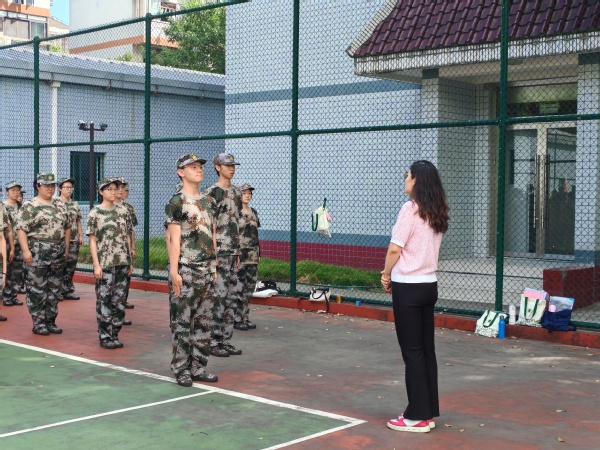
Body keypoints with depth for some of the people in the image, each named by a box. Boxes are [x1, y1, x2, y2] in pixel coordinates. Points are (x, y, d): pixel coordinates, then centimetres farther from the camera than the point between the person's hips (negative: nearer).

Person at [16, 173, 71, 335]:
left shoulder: (60, 205, 13)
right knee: (37, 290, -1)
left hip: (58, 254, 6)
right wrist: (26, 250, -17)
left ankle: (50, 321, 19)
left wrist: (66, 248, 12)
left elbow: (67, 227, 17)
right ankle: (38, 323, 7)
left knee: (54, 290, 10)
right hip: (37, 254, -6)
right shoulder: (29, 206, -5)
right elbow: (21, 229, -10)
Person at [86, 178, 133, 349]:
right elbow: (92, 240, -5)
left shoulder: (122, 211, 10)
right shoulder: (95, 213, -3)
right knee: (104, 301, 1)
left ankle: (114, 335, 17)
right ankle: (104, 337, 10)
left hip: (122, 263, 4)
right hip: (105, 264, -4)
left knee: (119, 300, 7)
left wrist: (130, 261, 11)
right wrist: (96, 264, -11)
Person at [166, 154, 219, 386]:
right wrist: (174, 271, -16)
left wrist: (214, 266, 14)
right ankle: (181, 369, 8)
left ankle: (198, 367, 19)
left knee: (204, 321, 10)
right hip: (185, 270, -7)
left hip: (207, 270, 7)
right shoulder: (176, 202, -7)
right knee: (182, 321, -1)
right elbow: (173, 239, -11)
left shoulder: (208, 201, 14)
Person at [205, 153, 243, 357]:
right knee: (219, 296, -7)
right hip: (219, 252, -8)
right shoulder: (213, 192, -8)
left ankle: (225, 340, 17)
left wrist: (238, 252, 18)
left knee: (232, 296, 10)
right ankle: (213, 342, 1)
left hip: (233, 252, 8)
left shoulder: (236, 192, 16)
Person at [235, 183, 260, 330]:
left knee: (250, 287, 9)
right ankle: (236, 319, 2)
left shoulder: (253, 212, 14)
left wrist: (258, 253, 15)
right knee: (239, 287, -5)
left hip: (252, 256, 7)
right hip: (239, 255, -7)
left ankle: (245, 317, 17)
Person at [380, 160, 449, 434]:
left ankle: (417, 416, 6)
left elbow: (395, 248, -15)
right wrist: (394, 272, 9)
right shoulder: (437, 213, 9)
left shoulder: (411, 209, -14)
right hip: (429, 285, 8)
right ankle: (429, 413, 18)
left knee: (412, 351, -1)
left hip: (408, 287, -8)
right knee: (426, 349, 11)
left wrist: (386, 275, 1)